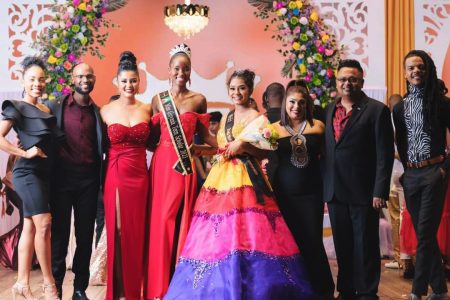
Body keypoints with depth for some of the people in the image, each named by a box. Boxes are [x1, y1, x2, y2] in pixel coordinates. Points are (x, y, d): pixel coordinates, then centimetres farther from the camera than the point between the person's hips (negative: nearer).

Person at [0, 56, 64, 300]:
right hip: (28, 172, -7)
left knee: (30, 227, 8)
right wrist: (25, 153, -16)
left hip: (44, 173, 7)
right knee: (43, 224, -13)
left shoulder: (47, 111, 15)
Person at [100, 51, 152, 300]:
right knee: (116, 231, 3)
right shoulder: (106, 111, 0)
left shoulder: (147, 109, 5)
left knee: (136, 232, 6)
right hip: (115, 175, -2)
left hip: (139, 176, 2)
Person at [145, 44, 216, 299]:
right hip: (163, 164, 1)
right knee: (162, 219, 0)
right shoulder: (158, 99, 8)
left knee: (183, 219, 0)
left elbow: (204, 134, 8)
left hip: (186, 165, -1)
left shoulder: (198, 99, 5)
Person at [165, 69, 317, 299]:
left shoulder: (258, 119, -1)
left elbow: (266, 153, -5)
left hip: (245, 182, -6)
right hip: (221, 180, 6)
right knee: (216, 237, 3)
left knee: (246, 235, -12)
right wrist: (199, 149, 12)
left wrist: (243, 145, -17)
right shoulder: (225, 119, 18)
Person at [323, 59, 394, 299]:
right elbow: (325, 151, 13)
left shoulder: (377, 110, -4)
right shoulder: (328, 110, 12)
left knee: (365, 246, 3)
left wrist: (380, 192, -14)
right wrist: (324, 189, 7)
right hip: (335, 192, 5)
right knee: (342, 246, 12)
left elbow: (385, 154, -8)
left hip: (363, 192, -5)